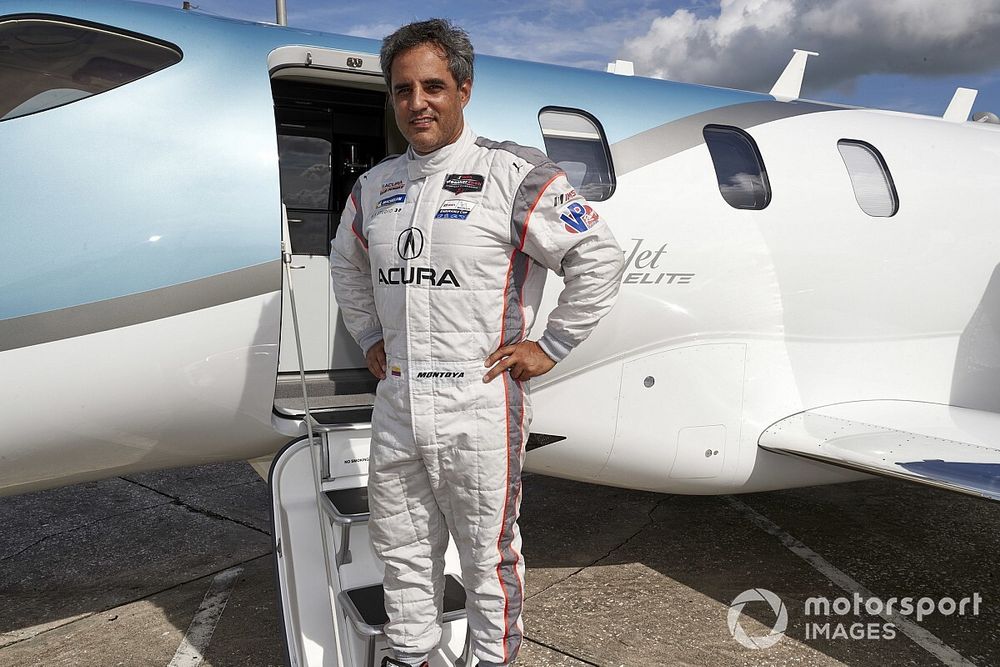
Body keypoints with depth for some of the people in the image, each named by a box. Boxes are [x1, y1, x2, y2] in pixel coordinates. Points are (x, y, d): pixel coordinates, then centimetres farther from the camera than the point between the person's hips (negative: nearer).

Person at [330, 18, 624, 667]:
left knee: (489, 553, 10)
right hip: (395, 402, 6)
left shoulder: (515, 176, -9)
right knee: (403, 547, 18)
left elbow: (601, 257, -7)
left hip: (479, 404, -5)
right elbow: (346, 266, 26)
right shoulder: (375, 187, 9)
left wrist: (549, 348, -7)